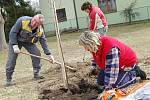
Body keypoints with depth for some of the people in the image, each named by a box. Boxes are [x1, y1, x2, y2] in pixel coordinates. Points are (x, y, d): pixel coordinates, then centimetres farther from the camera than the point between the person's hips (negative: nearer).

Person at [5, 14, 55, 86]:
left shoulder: (40, 30, -20)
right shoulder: (22, 21, -33)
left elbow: (43, 42, -13)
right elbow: (13, 32, -26)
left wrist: (48, 54, -18)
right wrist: (14, 45, -32)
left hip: (28, 42, 4)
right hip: (15, 40, -3)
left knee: (36, 53, -12)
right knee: (11, 59, -10)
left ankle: (36, 74, 1)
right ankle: (8, 79, -1)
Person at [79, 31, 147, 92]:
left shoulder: (110, 49, -41)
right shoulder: (96, 46, -14)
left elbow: (111, 70, -39)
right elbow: (97, 59, 9)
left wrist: (107, 88, -35)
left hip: (127, 64, -8)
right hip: (111, 64, 8)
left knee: (115, 85, -18)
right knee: (100, 82, 3)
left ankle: (135, 72, 1)